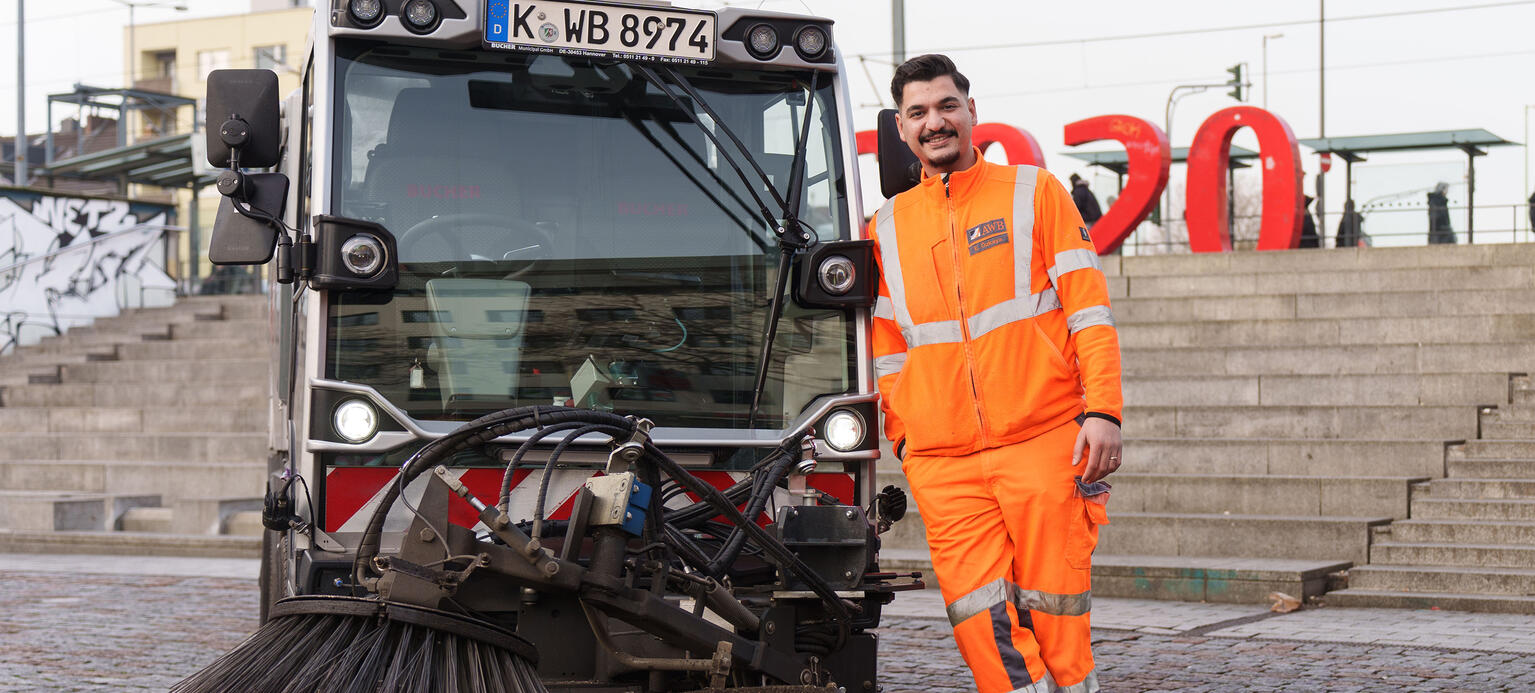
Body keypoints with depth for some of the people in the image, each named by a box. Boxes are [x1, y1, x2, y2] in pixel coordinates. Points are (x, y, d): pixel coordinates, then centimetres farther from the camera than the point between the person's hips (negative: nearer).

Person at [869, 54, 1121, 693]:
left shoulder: (1033, 192, 7)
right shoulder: (888, 228, 14)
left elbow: (1089, 310, 2)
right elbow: (886, 350, 20)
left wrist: (1102, 411, -7)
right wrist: (903, 441, 12)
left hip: (1044, 443, -2)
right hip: (944, 465, 2)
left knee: (1053, 611, -2)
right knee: (980, 618, -6)